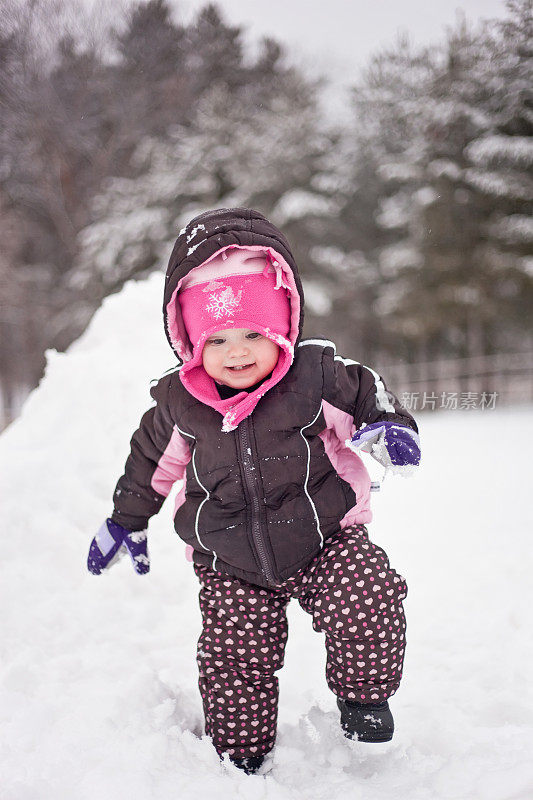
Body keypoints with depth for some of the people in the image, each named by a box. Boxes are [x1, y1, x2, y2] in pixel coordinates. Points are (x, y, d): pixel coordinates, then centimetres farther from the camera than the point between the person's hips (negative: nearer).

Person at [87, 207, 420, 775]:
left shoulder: (317, 373, -14)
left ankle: (362, 693, 11)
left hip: (326, 539, -1)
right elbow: (152, 460, 10)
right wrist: (126, 520, 20)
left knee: (370, 603, -19)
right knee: (236, 658, -1)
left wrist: (391, 429, -18)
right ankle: (240, 751, 25)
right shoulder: (178, 403, -8)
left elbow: (368, 396, 4)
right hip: (230, 567, 1)